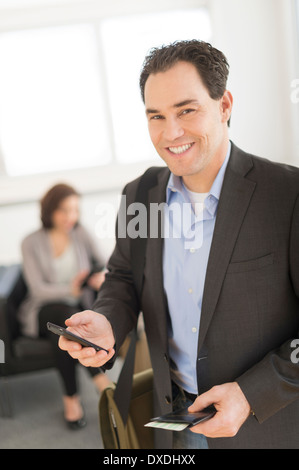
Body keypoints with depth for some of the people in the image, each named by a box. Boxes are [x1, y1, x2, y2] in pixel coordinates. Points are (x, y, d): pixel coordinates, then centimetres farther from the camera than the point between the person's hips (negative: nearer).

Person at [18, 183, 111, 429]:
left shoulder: (81, 234, 4)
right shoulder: (32, 243, -4)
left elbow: (104, 265, 2)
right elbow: (38, 289, -14)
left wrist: (103, 275, -24)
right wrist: (71, 289, -32)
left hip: (80, 307, 3)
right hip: (45, 310, -2)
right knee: (65, 313, -37)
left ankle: (71, 397, -24)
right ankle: (100, 379, -34)